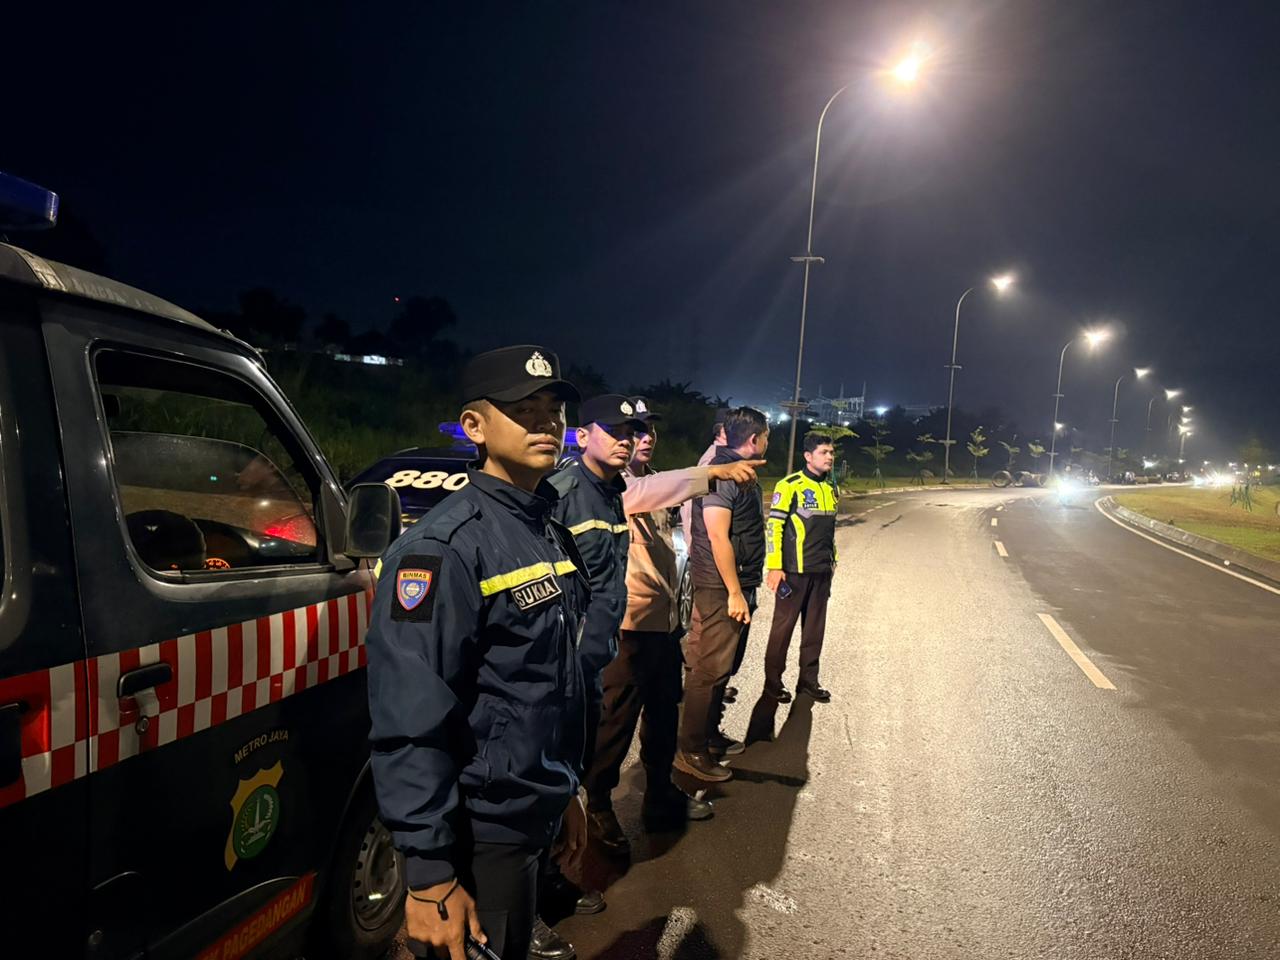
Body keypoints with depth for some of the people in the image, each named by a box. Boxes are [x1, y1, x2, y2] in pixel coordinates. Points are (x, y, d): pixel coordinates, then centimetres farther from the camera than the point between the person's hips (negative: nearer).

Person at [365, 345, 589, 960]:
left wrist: (566, 792, 16)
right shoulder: (446, 547, -20)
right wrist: (429, 874, -22)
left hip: (536, 819, 8)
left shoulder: (551, 533, 6)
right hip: (479, 835, -8)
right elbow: (410, 724, -23)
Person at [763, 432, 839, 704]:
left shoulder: (832, 488, 12)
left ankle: (808, 679, 23)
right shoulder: (790, 485, -10)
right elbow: (774, 526, -12)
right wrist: (774, 567, -16)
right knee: (784, 625, 2)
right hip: (795, 570, -6)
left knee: (815, 627, 12)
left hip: (822, 571, 7)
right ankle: (772, 681, 13)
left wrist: (832, 559, 21)